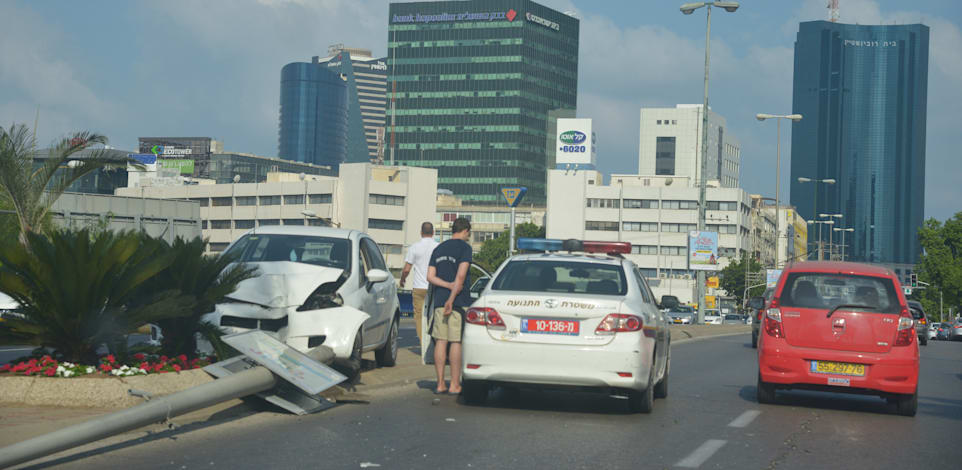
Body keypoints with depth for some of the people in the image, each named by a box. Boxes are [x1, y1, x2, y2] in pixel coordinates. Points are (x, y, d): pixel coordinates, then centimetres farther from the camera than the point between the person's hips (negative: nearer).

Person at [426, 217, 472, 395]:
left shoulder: (438, 249, 15)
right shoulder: (464, 247, -4)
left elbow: (430, 277, 8)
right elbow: (460, 276, -14)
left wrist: (448, 285, -4)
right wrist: (451, 300, -13)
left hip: (439, 300, 6)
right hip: (459, 301, -6)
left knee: (441, 341, 5)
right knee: (456, 342, -3)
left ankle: (440, 384, 7)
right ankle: (455, 385, -3)